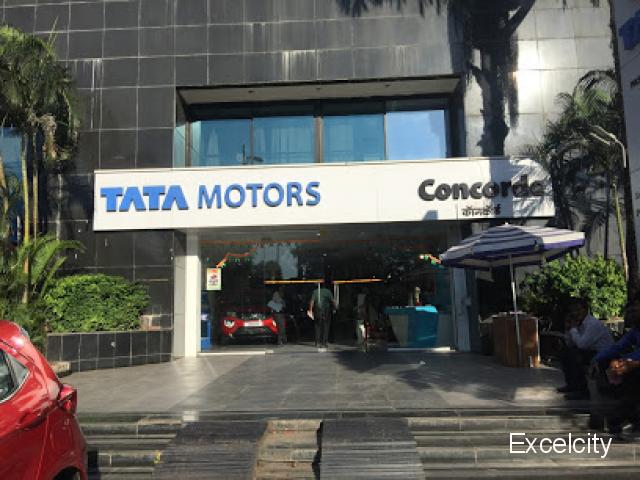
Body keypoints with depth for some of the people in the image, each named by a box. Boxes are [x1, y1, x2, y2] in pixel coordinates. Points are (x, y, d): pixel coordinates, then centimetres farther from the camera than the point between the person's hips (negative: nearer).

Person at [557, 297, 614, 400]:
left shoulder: (593, 324, -21)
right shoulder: (581, 323, 7)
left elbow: (581, 344, -30)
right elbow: (569, 344, 12)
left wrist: (573, 328, -17)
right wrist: (568, 328, -2)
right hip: (592, 352, 10)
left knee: (574, 355, -27)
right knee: (564, 352, 12)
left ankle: (582, 390, -17)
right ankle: (571, 385, 18)